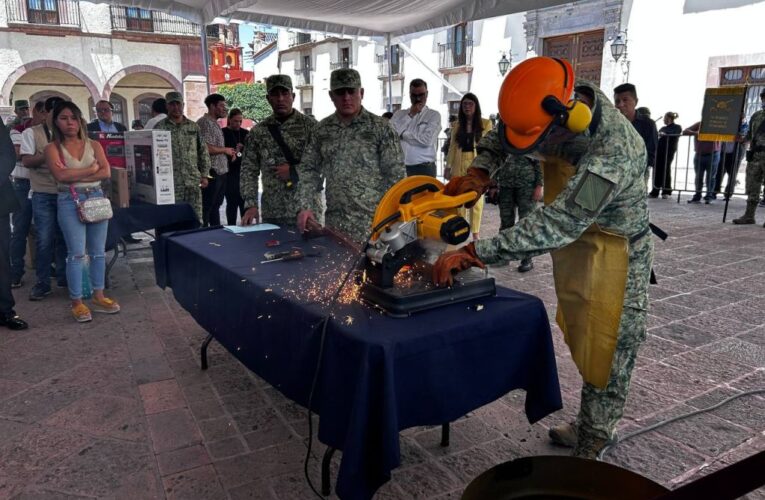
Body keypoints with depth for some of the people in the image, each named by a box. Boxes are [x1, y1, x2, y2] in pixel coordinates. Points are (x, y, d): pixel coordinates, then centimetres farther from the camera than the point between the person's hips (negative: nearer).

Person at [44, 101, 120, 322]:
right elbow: (60, 175, -15)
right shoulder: (53, 148, 1)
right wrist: (91, 169, -8)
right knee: (76, 253, -4)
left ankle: (98, 297, 17)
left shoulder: (94, 145, 8)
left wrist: (75, 176, -11)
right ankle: (77, 302, 5)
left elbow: (106, 173, -4)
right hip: (70, 202, -3)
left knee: (98, 251, 7)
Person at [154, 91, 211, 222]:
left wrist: (204, 175, 6)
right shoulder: (160, 127, 1)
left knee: (196, 218, 5)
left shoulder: (193, 127, 12)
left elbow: (203, 152, 13)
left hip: (193, 181, 3)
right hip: (170, 183, -3)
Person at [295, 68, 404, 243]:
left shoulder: (380, 128, -3)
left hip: (373, 224, -3)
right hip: (334, 224, 4)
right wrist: (305, 207, -1)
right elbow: (308, 170, 12)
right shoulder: (322, 130, 9)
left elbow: (396, 175, -5)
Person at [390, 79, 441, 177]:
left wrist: (402, 134, -2)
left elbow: (426, 140, -12)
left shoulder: (434, 115, 2)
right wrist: (410, 115, -3)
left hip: (424, 169, -3)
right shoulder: (399, 114, 13)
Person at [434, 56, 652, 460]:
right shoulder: (563, 105, -12)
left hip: (611, 257, -8)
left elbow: (553, 226, -39)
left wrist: (474, 253, -39)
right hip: (575, 245, 8)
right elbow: (501, 135, 3)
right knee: (582, 346, 19)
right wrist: (479, 172, -16)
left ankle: (589, 451, 19)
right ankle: (586, 429, 38)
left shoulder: (612, 155, -36)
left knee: (604, 360, 3)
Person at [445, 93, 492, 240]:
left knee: (476, 200, 1)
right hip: (459, 166, 3)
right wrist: (448, 167, 7)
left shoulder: (486, 123, 2)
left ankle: (475, 234, 8)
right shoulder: (457, 125, 11)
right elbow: (452, 147, 11)